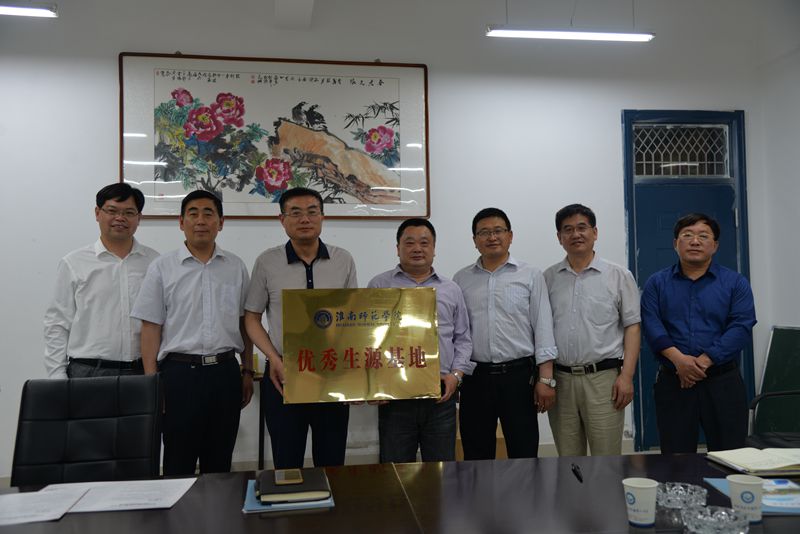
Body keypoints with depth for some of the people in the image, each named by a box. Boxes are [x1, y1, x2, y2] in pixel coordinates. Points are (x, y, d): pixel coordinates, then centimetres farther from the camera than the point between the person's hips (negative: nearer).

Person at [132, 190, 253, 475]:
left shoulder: (236, 267, 7)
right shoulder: (162, 268, -1)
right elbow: (151, 328, -2)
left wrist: (247, 371, 10)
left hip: (225, 371, 3)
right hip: (180, 372, -2)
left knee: (220, 462, 13)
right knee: (179, 462, 6)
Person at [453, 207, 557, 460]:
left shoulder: (530, 276, 3)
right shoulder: (461, 279, 8)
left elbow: (543, 327, -1)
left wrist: (546, 378, -8)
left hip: (519, 375, -2)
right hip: (475, 377, 2)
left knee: (524, 456, 4)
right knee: (476, 458, 10)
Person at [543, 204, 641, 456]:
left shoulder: (619, 276, 3)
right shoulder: (548, 278, 8)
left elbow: (632, 327, 0)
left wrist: (626, 375, -8)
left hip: (603, 377, -2)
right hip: (560, 379, 2)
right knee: (567, 461, 10)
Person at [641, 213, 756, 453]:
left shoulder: (735, 282, 6)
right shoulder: (657, 283, 8)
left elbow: (742, 326, -6)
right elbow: (651, 323, -4)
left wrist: (704, 361, -16)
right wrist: (678, 358, -20)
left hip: (723, 381, 0)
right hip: (672, 382, 1)